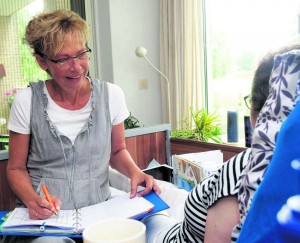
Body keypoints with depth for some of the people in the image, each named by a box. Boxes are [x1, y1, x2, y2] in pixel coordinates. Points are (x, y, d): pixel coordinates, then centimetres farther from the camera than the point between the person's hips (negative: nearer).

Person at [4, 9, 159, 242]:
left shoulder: (111, 95, 0)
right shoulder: (27, 101, -4)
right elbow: (17, 168, 5)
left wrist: (135, 172, -6)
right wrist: (32, 200, -15)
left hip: (98, 210, 3)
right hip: (43, 215, -2)